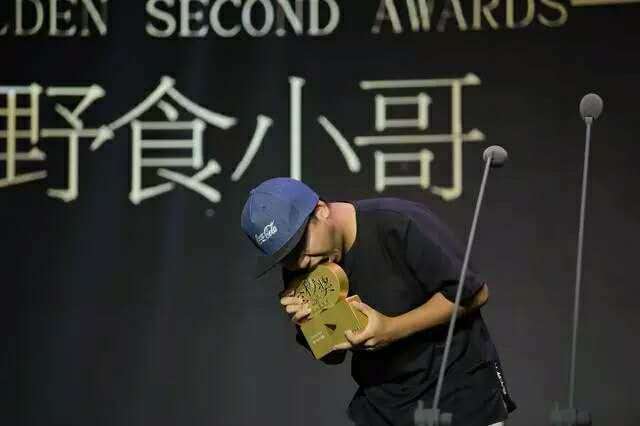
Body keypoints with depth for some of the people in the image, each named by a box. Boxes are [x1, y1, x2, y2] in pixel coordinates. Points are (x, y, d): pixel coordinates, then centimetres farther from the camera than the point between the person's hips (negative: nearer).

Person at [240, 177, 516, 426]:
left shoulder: (400, 224, -19)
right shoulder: (299, 272, -1)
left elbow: (474, 293, -15)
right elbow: (333, 356, 10)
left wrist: (392, 329, -22)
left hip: (460, 392, -5)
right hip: (380, 403, 5)